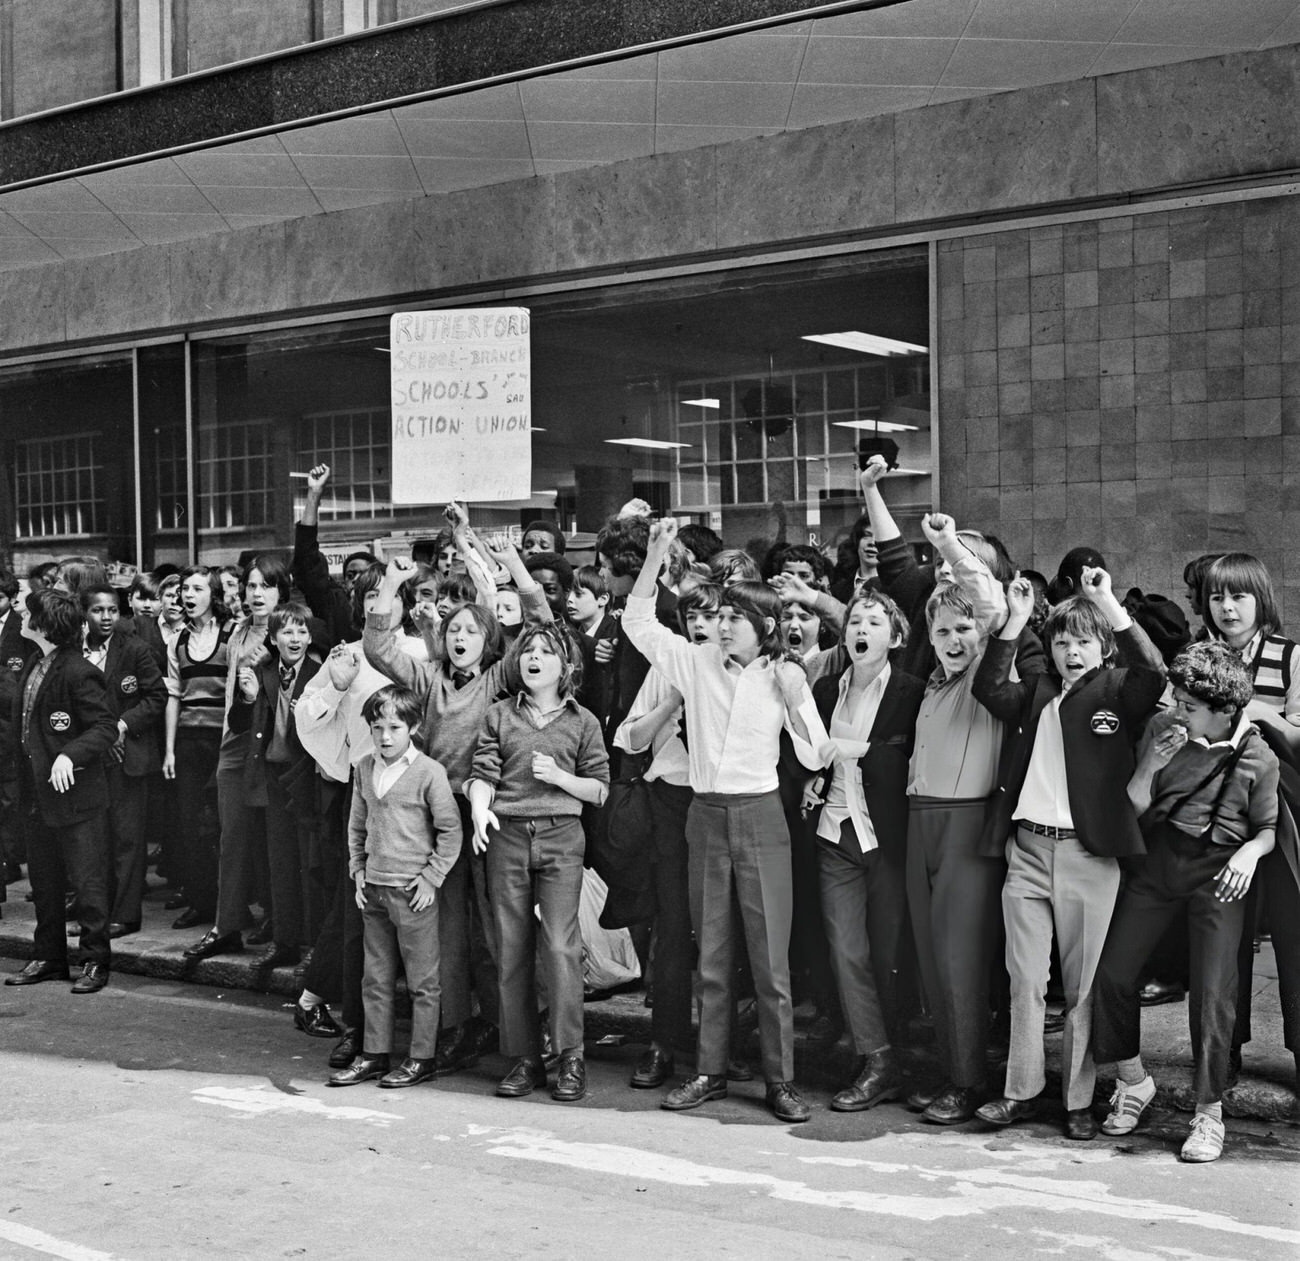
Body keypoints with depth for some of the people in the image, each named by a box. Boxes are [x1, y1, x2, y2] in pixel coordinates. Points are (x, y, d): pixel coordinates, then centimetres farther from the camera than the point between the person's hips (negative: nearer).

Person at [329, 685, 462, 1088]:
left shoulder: (428, 772, -11)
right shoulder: (365, 768, 7)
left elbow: (450, 829, -8)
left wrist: (431, 878, -9)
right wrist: (358, 871, 9)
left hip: (412, 889, -6)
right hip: (372, 888, 6)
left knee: (422, 979, 3)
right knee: (376, 978, 13)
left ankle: (421, 1058, 12)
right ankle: (374, 1054, 22)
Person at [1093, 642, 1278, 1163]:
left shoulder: (1257, 758, -5)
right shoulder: (1162, 728, 0)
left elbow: (1267, 829, 6)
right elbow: (1132, 809, 3)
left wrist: (1250, 852, -16)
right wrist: (1149, 765, -15)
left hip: (1217, 871, -3)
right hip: (1156, 860, 3)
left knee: (1213, 993, -8)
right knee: (1111, 973, 0)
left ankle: (1208, 1114, 7)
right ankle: (1133, 1082, 23)